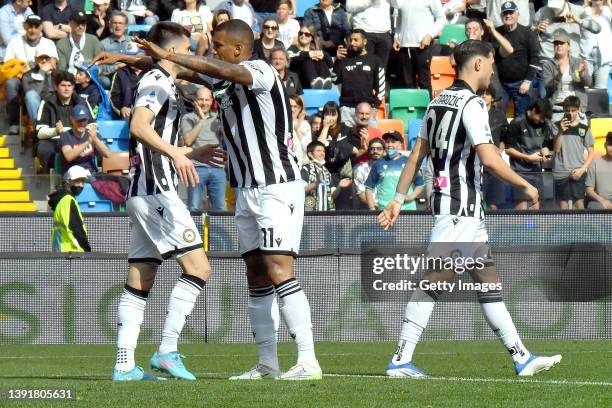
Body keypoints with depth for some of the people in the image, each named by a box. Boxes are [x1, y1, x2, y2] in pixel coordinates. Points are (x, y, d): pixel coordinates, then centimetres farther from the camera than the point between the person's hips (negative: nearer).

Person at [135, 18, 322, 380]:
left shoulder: (262, 72, -12)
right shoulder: (225, 84, 14)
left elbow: (221, 70, -28)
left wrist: (167, 56, -24)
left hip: (278, 187, -9)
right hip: (247, 190, 9)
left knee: (279, 270, -16)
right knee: (256, 274, 7)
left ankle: (308, 361, -18)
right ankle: (267, 364, 11)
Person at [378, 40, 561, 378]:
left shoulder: (437, 102, 15)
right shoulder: (471, 103, -12)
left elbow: (416, 156, 15)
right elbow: (489, 159, -20)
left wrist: (398, 199, 17)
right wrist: (526, 186, -8)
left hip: (469, 210, 10)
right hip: (460, 206, -10)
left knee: (488, 279, 11)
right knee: (436, 281, -12)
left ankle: (521, 357, 13)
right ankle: (401, 360, -14)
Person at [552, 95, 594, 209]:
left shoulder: (584, 128, 6)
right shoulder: (557, 126, 4)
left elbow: (591, 153, 9)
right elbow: (556, 149, -3)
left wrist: (582, 169, -4)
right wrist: (560, 131, -17)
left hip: (577, 173, 0)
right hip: (561, 172, 0)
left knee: (579, 202, -9)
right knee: (563, 204, 1)